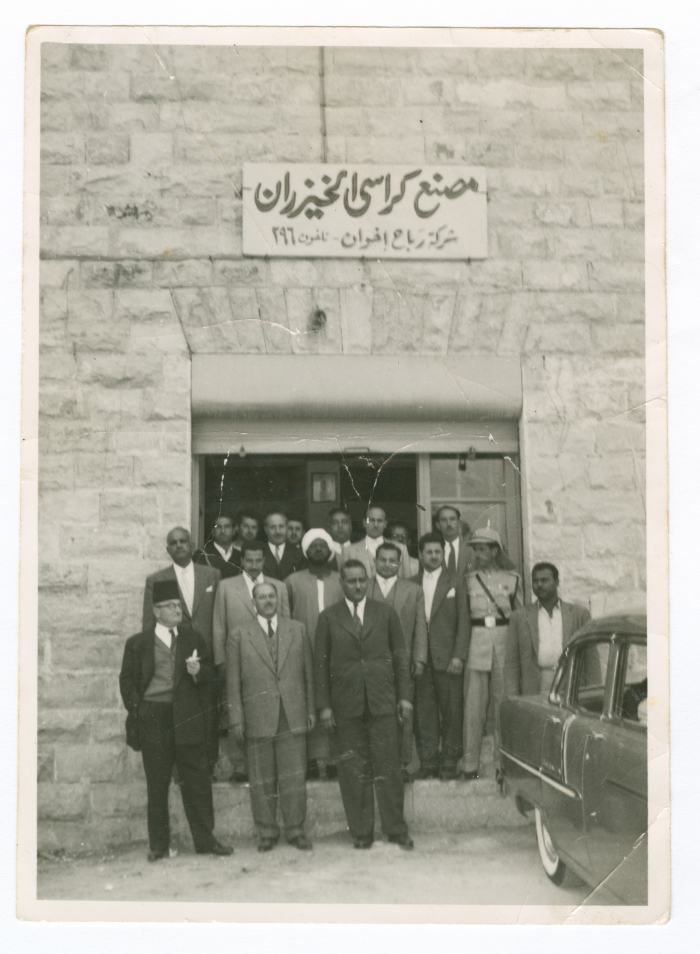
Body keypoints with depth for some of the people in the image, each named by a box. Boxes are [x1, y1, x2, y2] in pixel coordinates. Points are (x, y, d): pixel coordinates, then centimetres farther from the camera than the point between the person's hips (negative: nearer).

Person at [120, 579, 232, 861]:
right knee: (157, 785, 5)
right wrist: (136, 708, -4)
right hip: (153, 718, -1)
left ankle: (205, 840, 10)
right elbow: (127, 680, 7)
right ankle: (158, 845, 14)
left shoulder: (194, 639, 11)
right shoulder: (137, 643, 5)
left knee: (197, 780, 2)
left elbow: (209, 674, 15)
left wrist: (198, 672, -7)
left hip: (188, 718, 2)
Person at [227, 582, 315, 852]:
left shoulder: (297, 630, 10)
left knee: (294, 777, 2)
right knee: (262, 781, 5)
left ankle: (295, 830, 14)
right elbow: (233, 683, 2)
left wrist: (311, 709, 7)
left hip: (293, 717, 1)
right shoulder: (239, 636, 4)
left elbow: (308, 674, 11)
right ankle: (267, 833, 16)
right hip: (258, 719, -1)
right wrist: (236, 719, -2)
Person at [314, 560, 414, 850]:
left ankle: (396, 830, 11)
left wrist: (404, 695, 4)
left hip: (382, 701, 0)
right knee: (353, 770, 3)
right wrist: (324, 705, -1)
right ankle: (361, 832, 13)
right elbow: (320, 663, 4)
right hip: (346, 706, 0)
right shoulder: (328, 618, 5)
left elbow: (400, 655, 10)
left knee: (388, 767, 0)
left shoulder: (385, 613, 8)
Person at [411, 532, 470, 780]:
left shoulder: (455, 584, 5)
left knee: (451, 711, 0)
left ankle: (449, 762, 9)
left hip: (447, 657, -2)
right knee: (424, 712, 2)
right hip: (420, 659, 2)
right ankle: (428, 762, 10)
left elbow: (463, 623, 1)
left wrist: (459, 656, -7)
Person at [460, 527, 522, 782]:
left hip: (505, 642, 0)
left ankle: (503, 763, 12)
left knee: (504, 704, 2)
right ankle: (470, 765, 5)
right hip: (476, 643, 0)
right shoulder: (468, 580, 7)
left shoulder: (511, 579, 7)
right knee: (474, 705, -2)